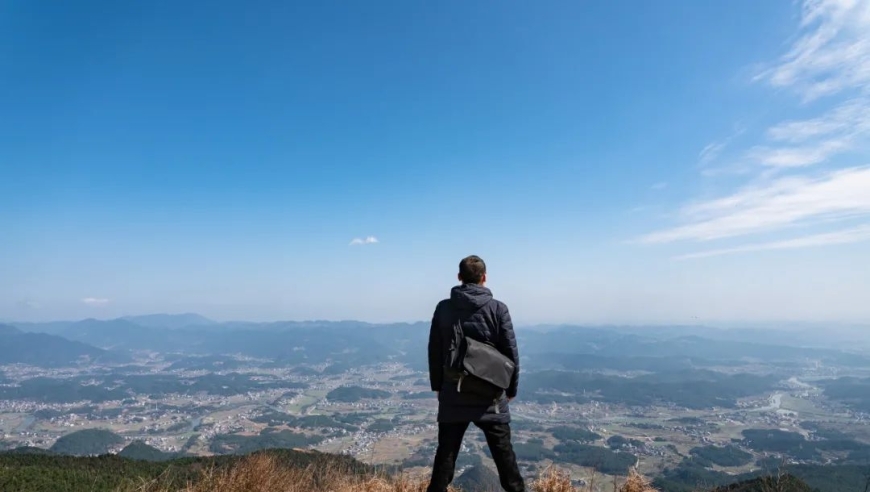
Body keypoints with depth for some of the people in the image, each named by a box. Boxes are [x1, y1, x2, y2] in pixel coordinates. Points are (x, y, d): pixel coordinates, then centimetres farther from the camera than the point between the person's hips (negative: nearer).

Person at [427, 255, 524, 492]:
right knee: (503, 451, 13)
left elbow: (434, 351, 4)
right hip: (491, 394, -1)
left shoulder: (443, 308, -2)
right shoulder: (498, 309, -8)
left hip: (453, 394, 1)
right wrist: (511, 388, 9)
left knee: (446, 452, 11)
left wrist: (437, 386, 15)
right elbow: (510, 352, -4)